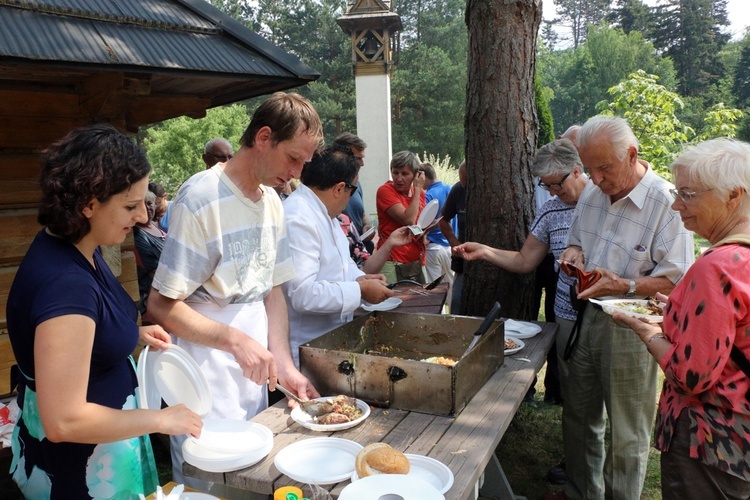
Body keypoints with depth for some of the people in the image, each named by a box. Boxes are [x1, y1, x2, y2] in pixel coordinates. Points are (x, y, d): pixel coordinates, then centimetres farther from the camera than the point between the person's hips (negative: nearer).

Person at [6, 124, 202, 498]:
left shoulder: (78, 249, -3)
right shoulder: (64, 283, -33)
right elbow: (64, 421, -31)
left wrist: (133, 333, 1)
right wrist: (160, 419, -22)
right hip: (76, 463, -9)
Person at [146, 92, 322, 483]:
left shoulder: (272, 201, 5)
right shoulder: (202, 198, -18)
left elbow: (271, 288, 8)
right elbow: (161, 306, -18)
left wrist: (284, 364, -2)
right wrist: (235, 340, -26)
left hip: (254, 376, 7)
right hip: (206, 379, -7)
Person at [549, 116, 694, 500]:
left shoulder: (666, 202, -18)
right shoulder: (592, 193, 3)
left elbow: (678, 280, -17)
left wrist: (625, 287, -30)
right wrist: (574, 253, -4)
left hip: (630, 328, -6)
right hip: (586, 319, 7)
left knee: (626, 433, 9)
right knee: (578, 415, 19)